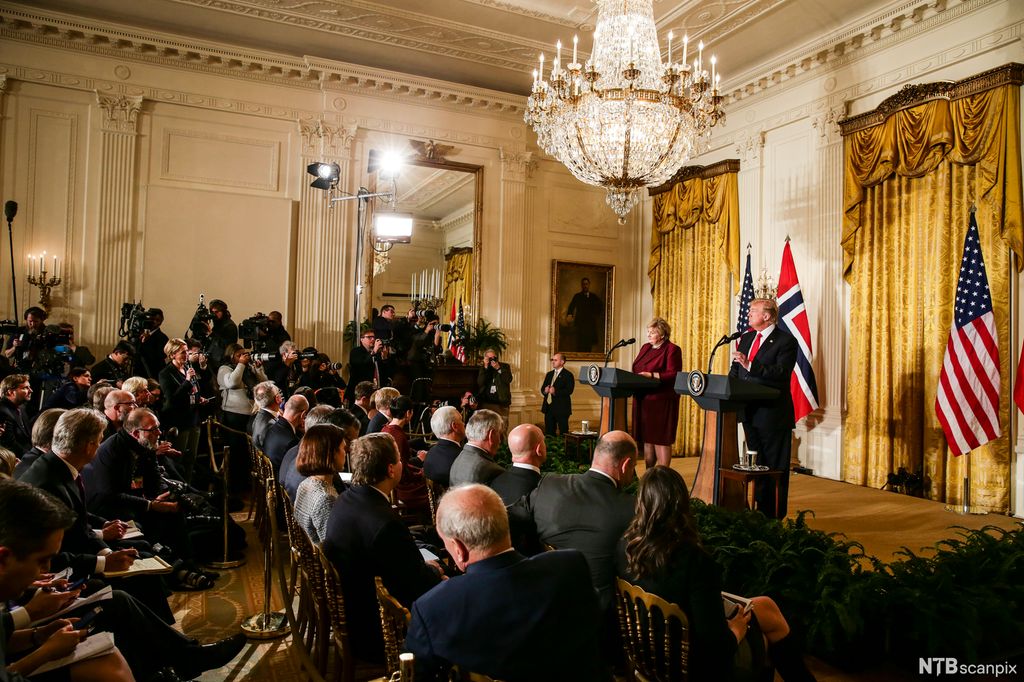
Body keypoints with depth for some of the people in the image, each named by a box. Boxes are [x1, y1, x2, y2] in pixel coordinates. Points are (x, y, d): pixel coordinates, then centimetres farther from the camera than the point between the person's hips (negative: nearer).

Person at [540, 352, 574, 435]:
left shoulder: (568, 375, -5)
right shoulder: (549, 374, 17)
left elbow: (569, 391, -15)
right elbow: (542, 388, 16)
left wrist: (556, 391, -26)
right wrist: (545, 391, -7)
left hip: (561, 408, -6)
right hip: (548, 408, 7)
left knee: (563, 432, -2)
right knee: (549, 432, 9)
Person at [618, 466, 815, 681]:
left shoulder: (625, 546, -16)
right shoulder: (695, 560, -33)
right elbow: (717, 643, -28)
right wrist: (736, 630, -6)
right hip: (691, 661, -5)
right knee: (767, 608, 19)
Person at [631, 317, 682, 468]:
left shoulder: (672, 349, -6)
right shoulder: (645, 347, 17)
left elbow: (673, 375, -15)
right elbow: (637, 370, 22)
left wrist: (651, 375, -21)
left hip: (661, 401, -7)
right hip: (643, 400, 7)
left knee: (661, 439, -3)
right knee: (646, 438, 11)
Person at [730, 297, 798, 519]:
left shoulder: (786, 341, -10)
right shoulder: (746, 338, 13)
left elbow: (781, 372, -23)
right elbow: (735, 370, 16)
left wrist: (749, 364, -31)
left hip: (773, 415, -7)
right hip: (750, 412, 7)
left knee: (775, 467, 3)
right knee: (757, 465, 16)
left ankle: (775, 517, 13)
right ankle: (760, 511, 28)